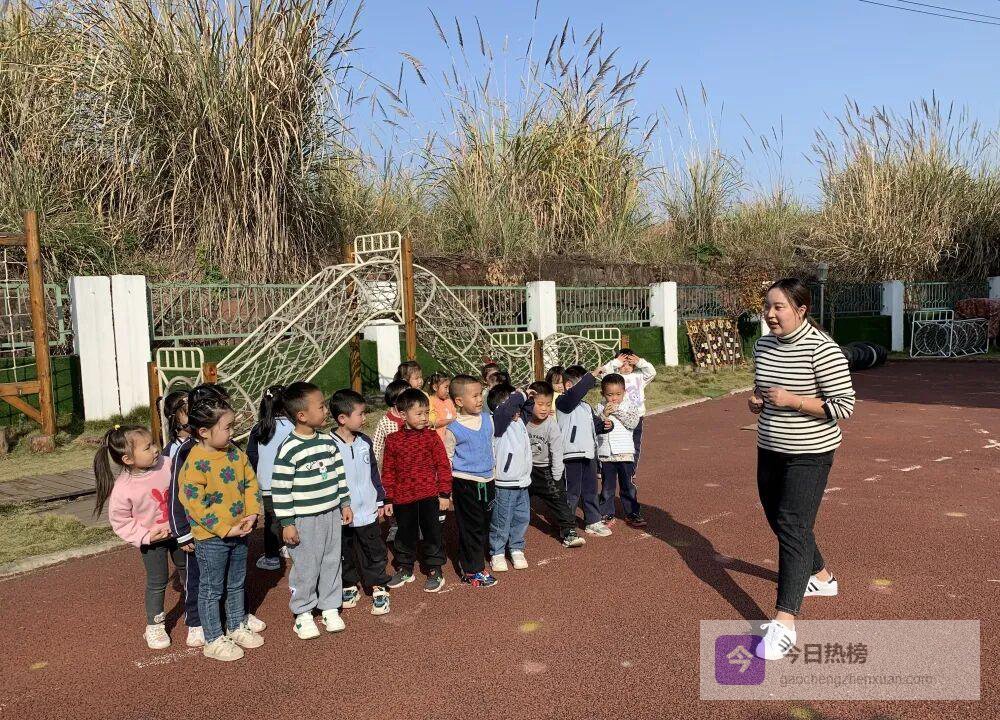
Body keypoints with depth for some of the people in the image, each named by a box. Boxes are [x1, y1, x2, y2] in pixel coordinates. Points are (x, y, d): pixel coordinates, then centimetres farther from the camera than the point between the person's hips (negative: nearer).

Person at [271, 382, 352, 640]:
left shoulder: (328, 441, 2)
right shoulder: (289, 449, -17)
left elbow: (339, 474, 12)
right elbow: (280, 489, -15)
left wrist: (345, 503, 12)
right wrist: (286, 523, -14)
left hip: (332, 514, 6)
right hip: (305, 520, -6)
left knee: (332, 563, 14)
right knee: (306, 568, 5)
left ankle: (330, 608, 29)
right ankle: (303, 613, 23)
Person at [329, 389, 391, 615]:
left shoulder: (365, 441, 1)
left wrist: (380, 501, 13)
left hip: (368, 511, 4)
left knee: (374, 551, 11)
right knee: (345, 553, 14)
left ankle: (379, 588, 24)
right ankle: (349, 586, 32)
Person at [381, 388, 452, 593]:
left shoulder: (432, 436, -5)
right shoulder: (393, 440, -2)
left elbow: (443, 465, -3)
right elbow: (388, 471, 5)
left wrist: (444, 493, -5)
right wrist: (388, 499, 5)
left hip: (429, 496, -1)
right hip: (403, 497, 2)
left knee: (432, 533, 6)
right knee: (405, 535, 16)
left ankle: (435, 571, 20)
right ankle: (404, 569, 33)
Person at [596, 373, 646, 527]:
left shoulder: (628, 406, 1)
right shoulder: (600, 408, 3)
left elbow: (633, 422, -15)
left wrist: (618, 411, -17)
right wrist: (604, 415, -17)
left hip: (625, 453, -1)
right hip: (605, 454, 1)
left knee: (628, 486, 8)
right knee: (607, 487, 9)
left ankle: (632, 513, 19)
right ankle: (607, 514, 19)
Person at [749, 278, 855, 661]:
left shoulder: (822, 349, -18)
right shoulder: (763, 345, 4)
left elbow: (844, 406, -18)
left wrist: (791, 400, -24)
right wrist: (755, 400, -4)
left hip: (809, 454, -8)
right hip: (770, 450, 8)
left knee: (792, 528, -12)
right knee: (779, 519, 18)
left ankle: (784, 623, -12)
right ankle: (821, 576, 44)